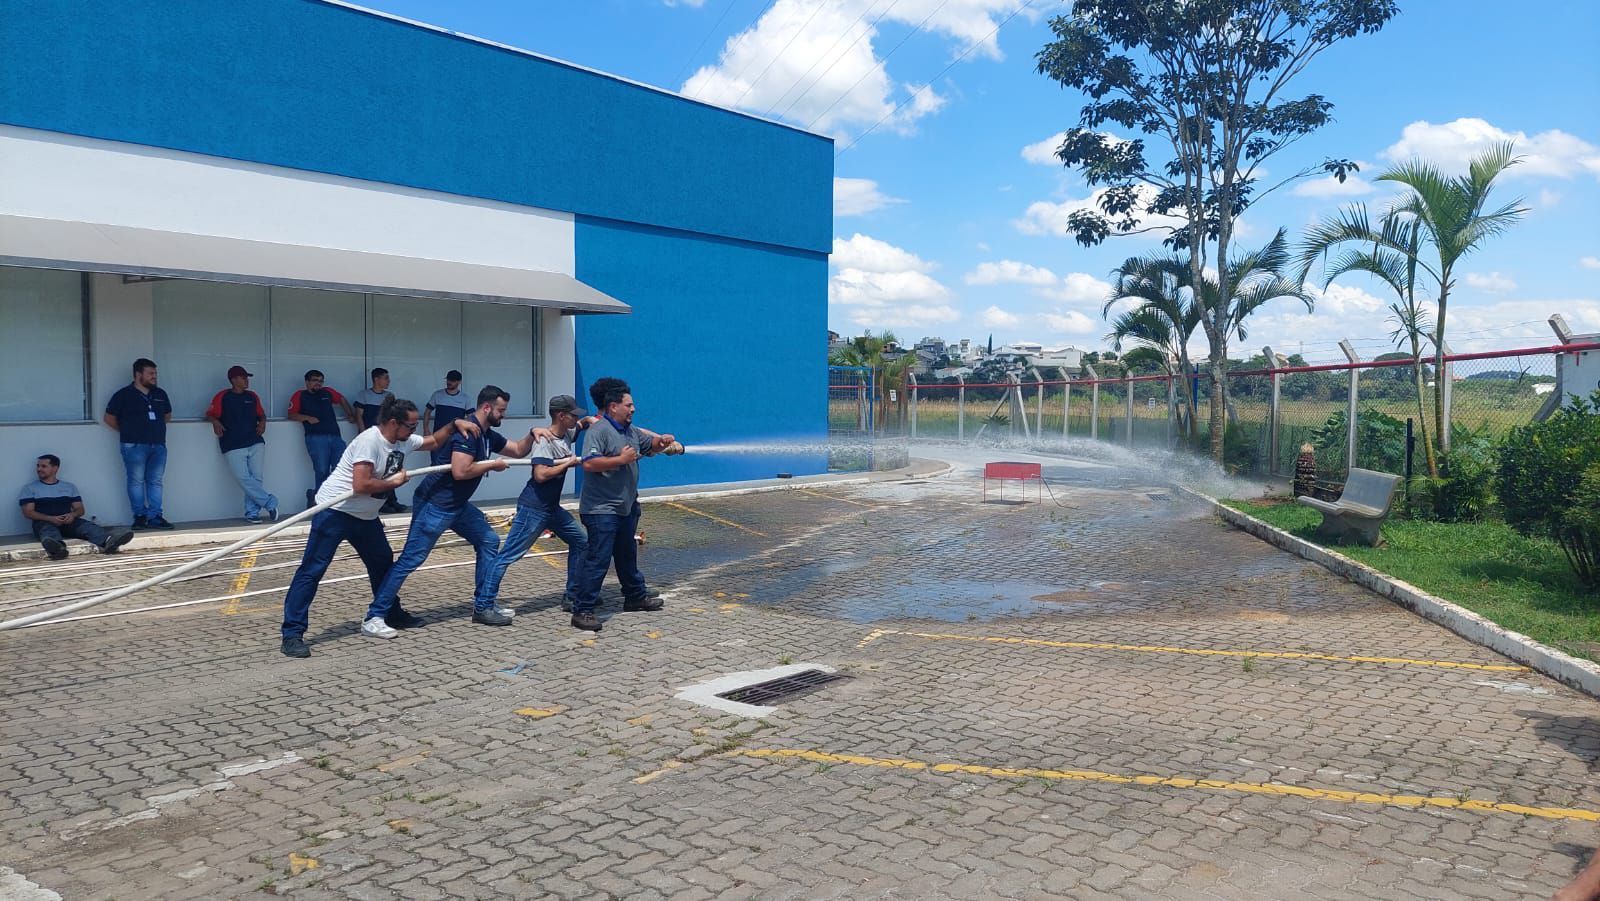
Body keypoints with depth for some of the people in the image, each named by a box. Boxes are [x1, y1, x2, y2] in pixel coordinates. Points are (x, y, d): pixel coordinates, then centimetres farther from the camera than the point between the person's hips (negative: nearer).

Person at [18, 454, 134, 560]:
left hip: (68, 522, 2)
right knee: (48, 529, -39)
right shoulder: (30, 489, 14)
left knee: (86, 525, -31)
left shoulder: (69, 487, 20)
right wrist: (51, 518, -16)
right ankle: (57, 547, -77)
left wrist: (72, 515, -11)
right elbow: (28, 512, 2)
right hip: (45, 523, -2)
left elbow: (80, 509, 14)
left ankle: (107, 541, -66)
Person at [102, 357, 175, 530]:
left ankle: (155, 517, 5)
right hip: (134, 445, -4)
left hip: (158, 445, 4)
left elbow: (167, 415, 26)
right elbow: (108, 418, 4)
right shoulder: (124, 394, -1)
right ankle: (140, 516, 4)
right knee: (136, 481, -1)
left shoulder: (160, 394, 13)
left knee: (155, 481, 3)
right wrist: (127, 431, 5)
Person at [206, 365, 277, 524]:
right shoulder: (222, 397, 3)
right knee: (244, 479, -12)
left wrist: (262, 422, 3)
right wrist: (215, 422, -19)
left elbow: (261, 414, 24)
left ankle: (252, 512, 5)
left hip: (255, 443, 4)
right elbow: (210, 414, 2)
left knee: (256, 478, -1)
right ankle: (270, 503, -7)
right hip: (233, 446, -4)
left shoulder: (252, 396, 15)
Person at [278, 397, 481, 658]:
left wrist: (454, 425, 6)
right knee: (312, 570, -8)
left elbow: (433, 442, 21)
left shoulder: (404, 440, 3)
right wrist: (394, 481, -17)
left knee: (383, 561, 18)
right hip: (335, 511, -9)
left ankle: (393, 615, 36)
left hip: (366, 516, 9)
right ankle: (292, 634, -8)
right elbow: (361, 485, -31)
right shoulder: (370, 440, -24)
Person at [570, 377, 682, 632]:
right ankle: (582, 611, -3)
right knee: (598, 559, -9)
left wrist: (663, 441, 4)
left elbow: (649, 445, 26)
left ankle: (636, 597, 39)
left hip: (626, 506, 10)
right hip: (602, 509, -10)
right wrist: (621, 459, -24)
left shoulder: (630, 430, 11)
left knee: (627, 554, 23)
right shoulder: (599, 430, -18)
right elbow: (589, 463, -29)